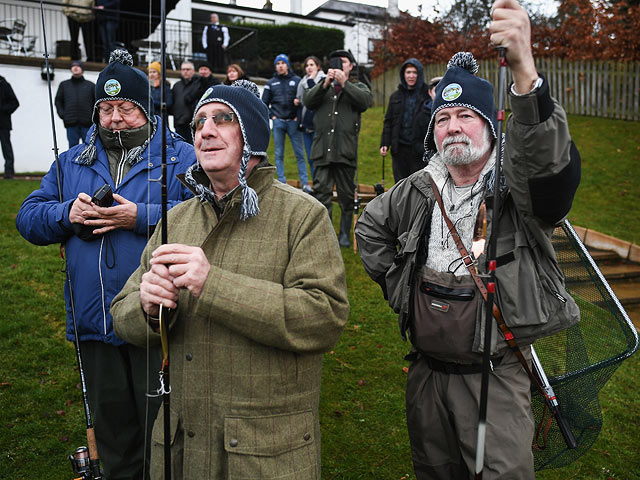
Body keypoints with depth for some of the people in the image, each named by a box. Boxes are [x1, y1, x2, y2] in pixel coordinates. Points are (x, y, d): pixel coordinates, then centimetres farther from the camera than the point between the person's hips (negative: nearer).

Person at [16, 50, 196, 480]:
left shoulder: (181, 158, -4)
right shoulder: (71, 163, 13)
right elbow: (28, 218, 10)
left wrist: (140, 217, -21)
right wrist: (68, 214, -10)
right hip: (95, 328, 5)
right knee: (112, 429, 22)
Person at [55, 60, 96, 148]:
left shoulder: (91, 85, 13)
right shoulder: (64, 85, 18)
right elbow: (58, 101, 19)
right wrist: (62, 114, 3)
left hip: (87, 124, -1)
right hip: (71, 124, 1)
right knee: (73, 147, 0)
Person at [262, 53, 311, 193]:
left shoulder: (297, 80, 5)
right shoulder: (271, 83, 10)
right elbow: (264, 103, 14)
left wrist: (298, 116, -6)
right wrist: (272, 116, 4)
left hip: (293, 122, -2)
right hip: (278, 123, 2)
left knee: (299, 154, -3)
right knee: (279, 155, 3)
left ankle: (305, 183, -1)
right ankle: (282, 183, 8)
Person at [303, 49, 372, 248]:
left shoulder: (358, 87, 17)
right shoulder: (322, 87, 21)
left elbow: (366, 100, -6)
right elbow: (307, 100, 1)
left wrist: (344, 83, -14)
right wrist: (325, 84, -12)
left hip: (346, 151, -1)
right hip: (322, 150, 1)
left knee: (346, 195, 4)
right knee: (321, 193, -2)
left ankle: (345, 233, 16)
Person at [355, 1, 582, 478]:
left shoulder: (519, 188, -12)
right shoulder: (418, 191, 3)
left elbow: (552, 162, -36)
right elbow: (370, 228, 18)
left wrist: (525, 73, -51)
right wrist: (397, 283, 6)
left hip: (497, 377, -4)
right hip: (426, 371, 5)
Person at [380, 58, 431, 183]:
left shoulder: (428, 95, 1)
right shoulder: (396, 96, 13)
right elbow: (388, 121, 15)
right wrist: (384, 143, 6)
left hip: (419, 149, -3)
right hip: (400, 148, 4)